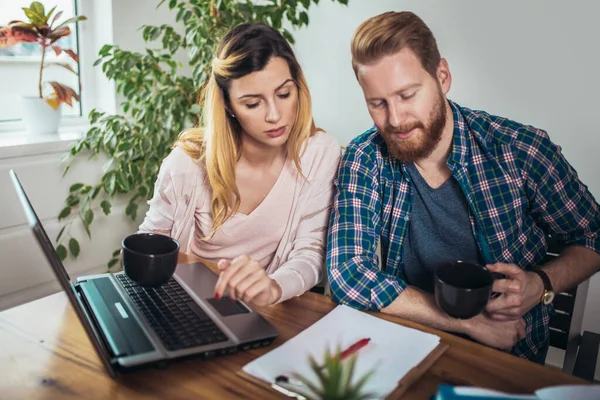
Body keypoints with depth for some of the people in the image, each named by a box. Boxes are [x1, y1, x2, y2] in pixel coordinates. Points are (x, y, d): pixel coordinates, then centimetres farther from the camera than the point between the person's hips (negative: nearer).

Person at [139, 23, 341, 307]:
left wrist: (273, 289, -34)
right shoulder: (188, 160, -14)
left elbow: (311, 253, -14)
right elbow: (151, 236, 2)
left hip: (266, 314, 2)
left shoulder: (321, 154, -15)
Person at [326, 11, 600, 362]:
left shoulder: (521, 150, -12)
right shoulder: (364, 159, -9)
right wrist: (472, 321, -20)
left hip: (509, 358, 1)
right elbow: (347, 273, -18)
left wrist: (541, 284, -18)